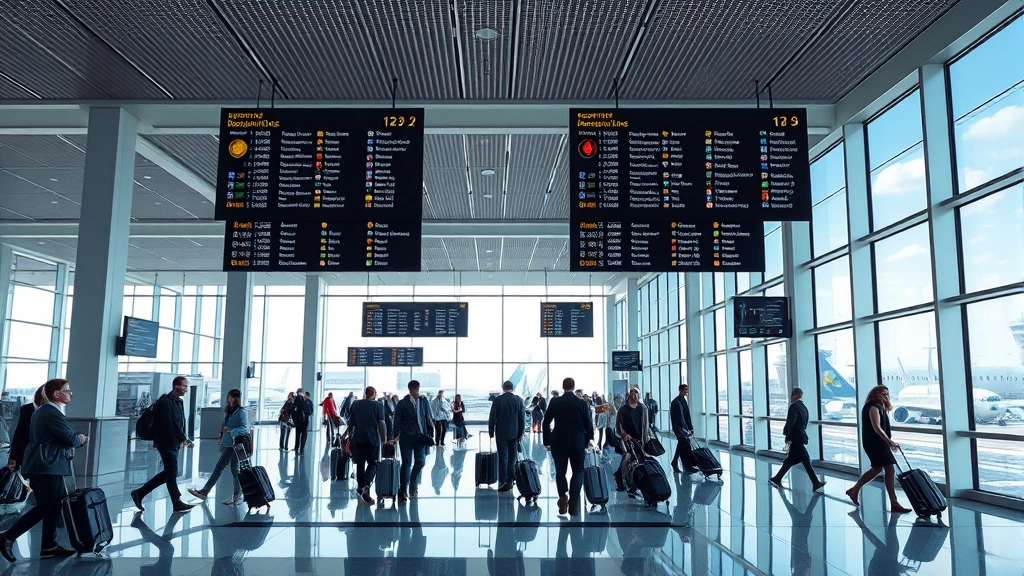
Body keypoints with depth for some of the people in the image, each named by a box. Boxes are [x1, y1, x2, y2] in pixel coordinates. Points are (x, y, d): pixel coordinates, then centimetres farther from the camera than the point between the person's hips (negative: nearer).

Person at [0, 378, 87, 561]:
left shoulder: (44, 410, 16)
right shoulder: (53, 413, -16)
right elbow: (71, 438, -18)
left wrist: (68, 445, 5)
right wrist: (81, 439, 3)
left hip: (42, 464, 10)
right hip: (48, 466, -10)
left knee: (55, 504, 11)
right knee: (45, 506, -4)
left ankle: (49, 546, 14)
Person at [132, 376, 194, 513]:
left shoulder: (179, 402, 12)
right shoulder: (165, 402, -15)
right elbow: (167, 425, -21)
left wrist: (184, 437, 1)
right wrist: (182, 438, -17)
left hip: (175, 442, 9)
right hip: (167, 442, -9)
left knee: (168, 472, 13)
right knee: (172, 472, -1)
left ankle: (139, 493, 23)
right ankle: (177, 503, 7)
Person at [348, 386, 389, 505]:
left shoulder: (355, 404, 5)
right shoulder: (378, 405, -5)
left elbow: (350, 422, 10)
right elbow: (381, 423, -8)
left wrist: (350, 435, 23)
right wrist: (384, 438, -3)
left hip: (358, 438, 3)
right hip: (373, 438, -3)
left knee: (360, 463, 15)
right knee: (373, 463, 1)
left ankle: (360, 487, 21)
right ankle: (366, 486, -18)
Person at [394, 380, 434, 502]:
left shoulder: (424, 401, 7)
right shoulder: (402, 403, -1)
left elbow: (428, 418, 10)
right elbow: (397, 420, 0)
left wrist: (430, 432, 6)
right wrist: (397, 436, -6)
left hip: (420, 436, 3)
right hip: (406, 436, -3)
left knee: (421, 461, 1)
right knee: (406, 462, -1)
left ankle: (412, 484, 25)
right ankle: (403, 490, 7)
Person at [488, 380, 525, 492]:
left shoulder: (497, 400, -9)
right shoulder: (518, 400, 0)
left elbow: (492, 418, -7)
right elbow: (522, 418, 2)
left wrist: (491, 433, 3)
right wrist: (520, 433, 10)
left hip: (501, 433, -3)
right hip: (514, 433, 3)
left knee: (503, 457, -1)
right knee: (512, 457, 13)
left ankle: (503, 482, -5)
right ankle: (510, 480, 16)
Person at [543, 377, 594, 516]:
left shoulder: (554, 402, -2)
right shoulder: (582, 403, -5)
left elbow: (546, 422, -1)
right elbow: (588, 424, -3)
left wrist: (547, 441, 7)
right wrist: (589, 439, 12)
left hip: (558, 442, 1)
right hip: (578, 442, 0)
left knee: (560, 471, 13)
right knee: (578, 471, 10)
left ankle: (563, 495, -11)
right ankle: (573, 503, -6)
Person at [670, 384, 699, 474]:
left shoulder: (684, 401, 15)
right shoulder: (676, 402, -12)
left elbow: (687, 416, 16)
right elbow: (679, 416, -20)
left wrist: (690, 428, 13)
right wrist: (682, 428, -26)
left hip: (684, 427, 9)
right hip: (679, 427, -9)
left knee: (681, 445, 12)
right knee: (686, 445, -11)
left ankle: (674, 463, 21)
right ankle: (689, 466, -9)